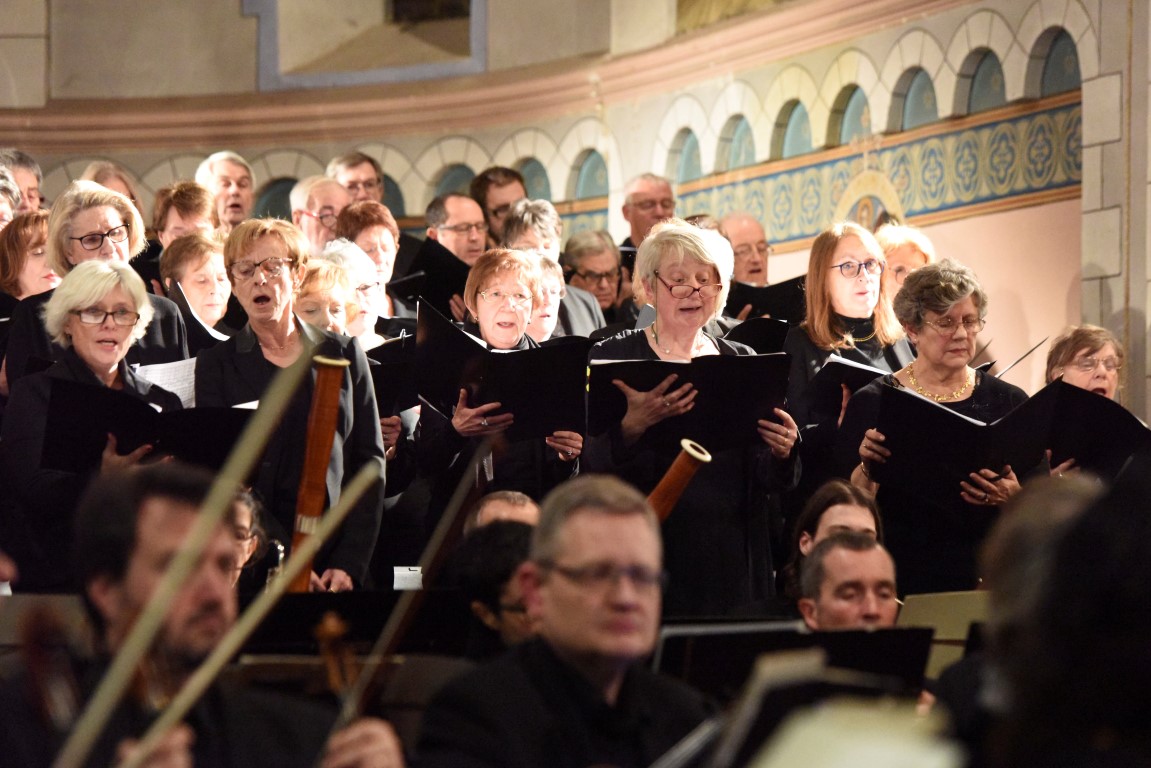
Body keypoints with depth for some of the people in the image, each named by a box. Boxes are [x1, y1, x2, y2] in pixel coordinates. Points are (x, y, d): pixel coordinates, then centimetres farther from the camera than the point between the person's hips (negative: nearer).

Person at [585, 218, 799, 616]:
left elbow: (767, 479, 10)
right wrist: (632, 426, -28)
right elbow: (594, 468, -10)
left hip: (735, 557, 3)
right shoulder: (611, 356, 1)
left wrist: (781, 452, -11)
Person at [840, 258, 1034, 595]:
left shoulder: (1008, 402, 9)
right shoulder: (873, 403, 4)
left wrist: (1011, 497, -10)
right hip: (903, 584, -1)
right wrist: (868, 468, -17)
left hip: (986, 579, 2)